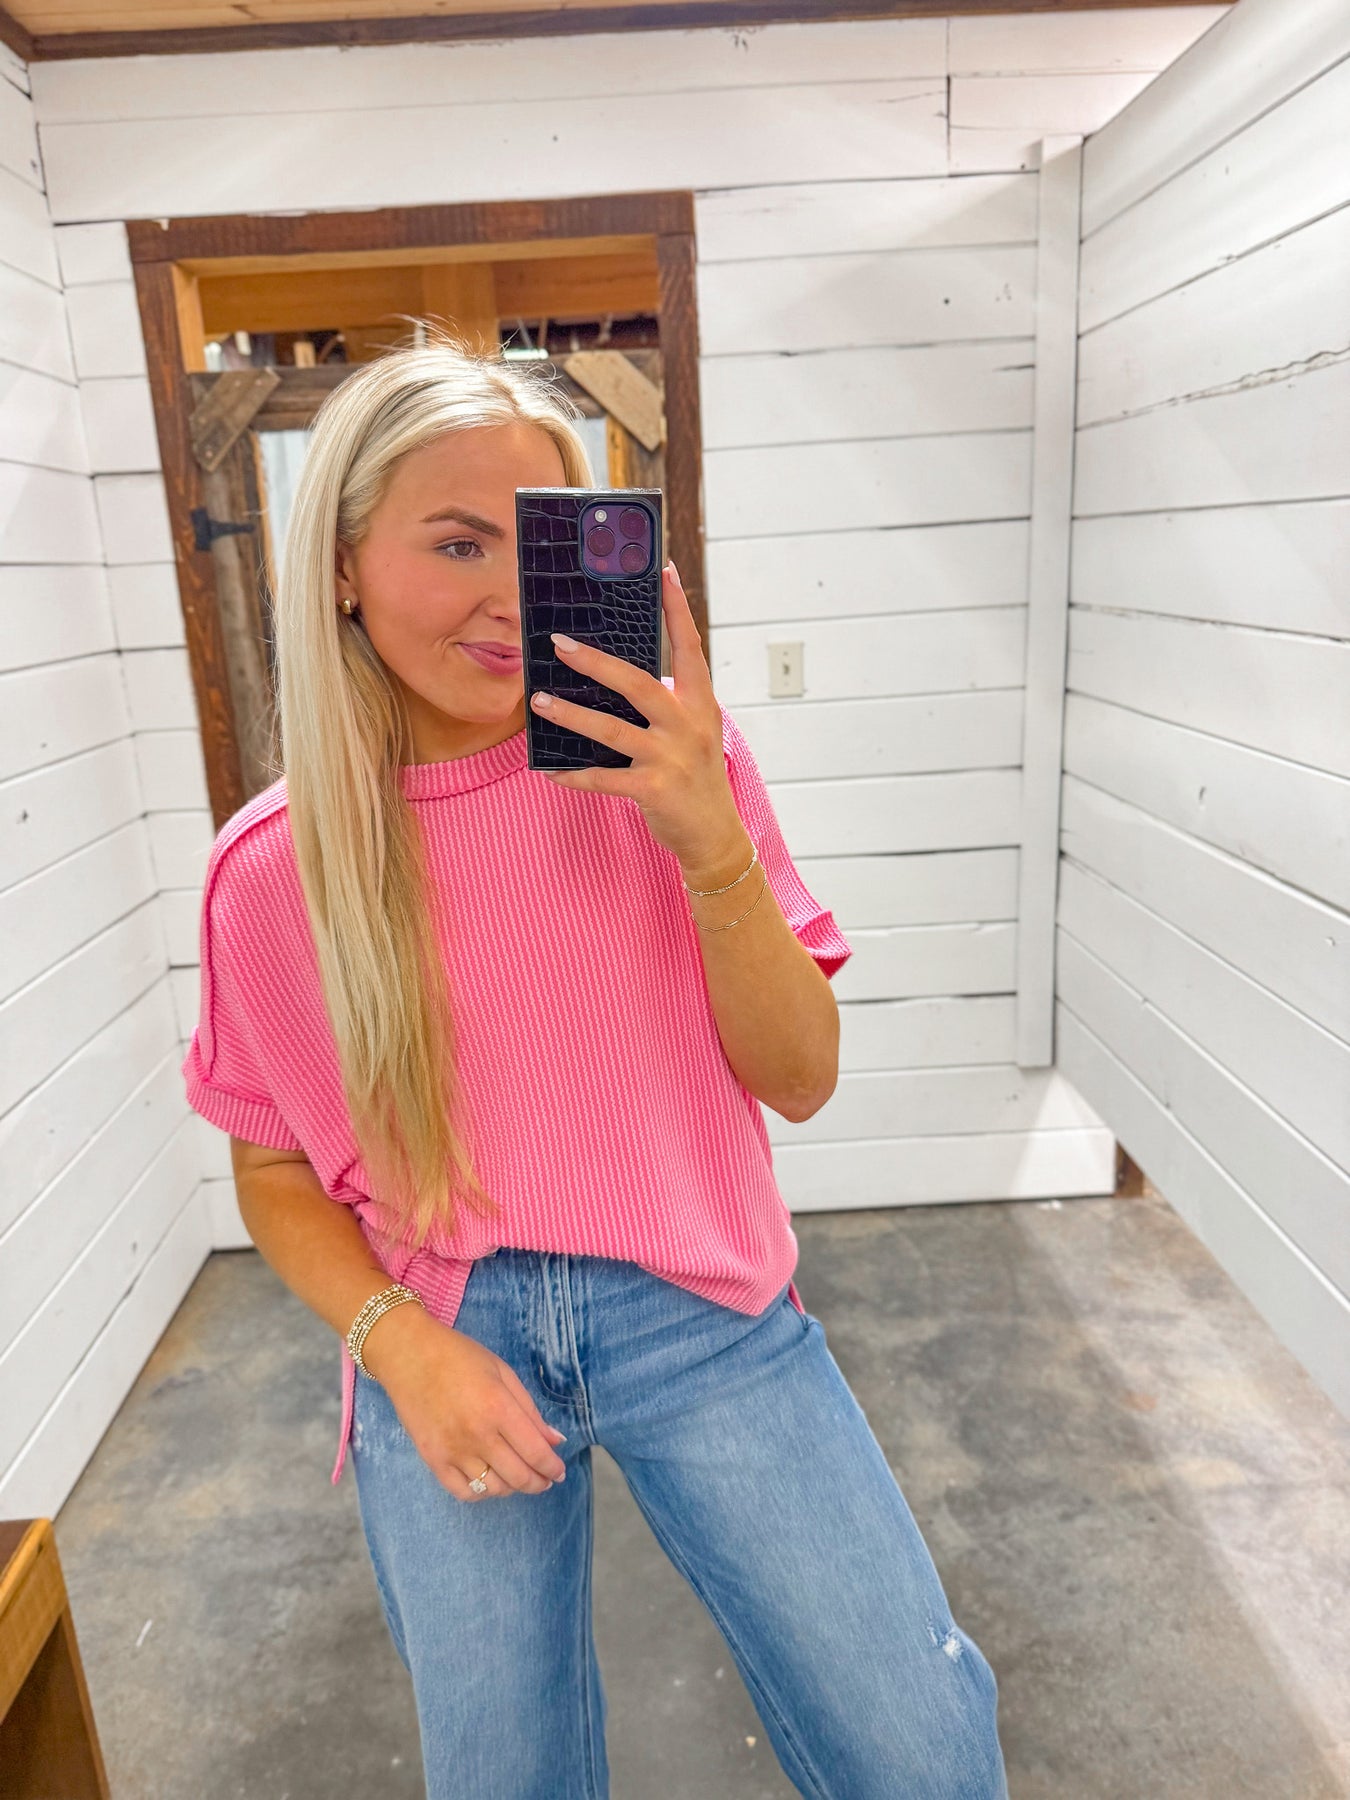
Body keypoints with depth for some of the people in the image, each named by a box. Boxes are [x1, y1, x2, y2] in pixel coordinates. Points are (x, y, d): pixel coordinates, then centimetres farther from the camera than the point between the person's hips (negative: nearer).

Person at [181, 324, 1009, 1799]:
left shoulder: (659, 761, -8)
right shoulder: (270, 869, -5)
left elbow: (801, 1079, -7)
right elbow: (273, 1170, 6)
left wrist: (709, 842, -22)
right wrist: (403, 1348, -11)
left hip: (697, 1313, 0)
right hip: (443, 1342, 1)